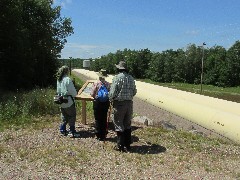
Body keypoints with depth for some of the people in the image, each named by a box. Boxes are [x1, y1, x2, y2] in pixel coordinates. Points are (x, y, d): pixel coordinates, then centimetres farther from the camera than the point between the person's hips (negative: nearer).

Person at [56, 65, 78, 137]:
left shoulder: (58, 79, 4)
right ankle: (72, 131, 5)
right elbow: (72, 90, -16)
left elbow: (58, 90, 12)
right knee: (72, 116, 3)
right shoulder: (67, 79, -19)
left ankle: (63, 130, 24)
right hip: (68, 101, -7)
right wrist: (74, 95, 3)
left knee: (64, 116, 19)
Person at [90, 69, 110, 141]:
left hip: (97, 102, -3)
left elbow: (92, 94, -8)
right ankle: (104, 135, 22)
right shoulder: (108, 84, -7)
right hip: (106, 102, 3)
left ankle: (99, 135, 12)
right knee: (104, 119, 14)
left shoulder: (96, 83, -13)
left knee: (97, 119, 8)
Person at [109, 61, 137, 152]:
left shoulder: (117, 77, -12)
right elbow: (134, 91, 10)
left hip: (119, 103, -5)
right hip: (129, 103, 6)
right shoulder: (131, 78, 4)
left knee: (119, 125, 4)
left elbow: (112, 91, -14)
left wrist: (111, 100, 4)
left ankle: (120, 145, 9)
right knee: (127, 124, 16)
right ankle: (127, 144, 24)